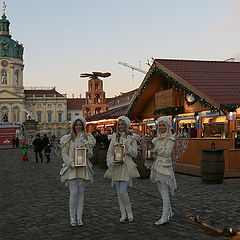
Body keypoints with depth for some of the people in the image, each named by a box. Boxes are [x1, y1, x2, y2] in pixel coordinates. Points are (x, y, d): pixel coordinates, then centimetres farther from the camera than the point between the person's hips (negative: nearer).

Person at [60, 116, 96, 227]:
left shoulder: (87, 138, 9)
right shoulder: (68, 138, 3)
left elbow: (90, 155, 11)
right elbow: (64, 154, 0)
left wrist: (87, 150, -11)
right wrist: (72, 163, -14)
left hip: (83, 168, 2)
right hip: (71, 168, -2)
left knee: (81, 193, 4)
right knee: (74, 193, -8)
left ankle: (79, 217, 12)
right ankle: (72, 217, 6)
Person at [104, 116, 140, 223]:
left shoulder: (132, 137, 1)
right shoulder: (114, 137, 11)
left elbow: (134, 154, -1)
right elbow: (109, 152, 10)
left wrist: (127, 145, -14)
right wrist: (111, 162, -7)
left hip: (126, 166, -4)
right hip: (116, 166, 4)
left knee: (123, 191, -12)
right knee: (119, 192, 7)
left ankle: (129, 211, 9)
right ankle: (123, 214, 17)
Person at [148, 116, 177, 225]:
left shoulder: (170, 138, -8)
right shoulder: (157, 138, 15)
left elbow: (167, 153, -16)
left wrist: (157, 145, -16)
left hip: (165, 167, -8)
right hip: (157, 166, 8)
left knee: (164, 192, -7)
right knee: (163, 192, 13)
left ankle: (164, 217, -3)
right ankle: (169, 213, 24)